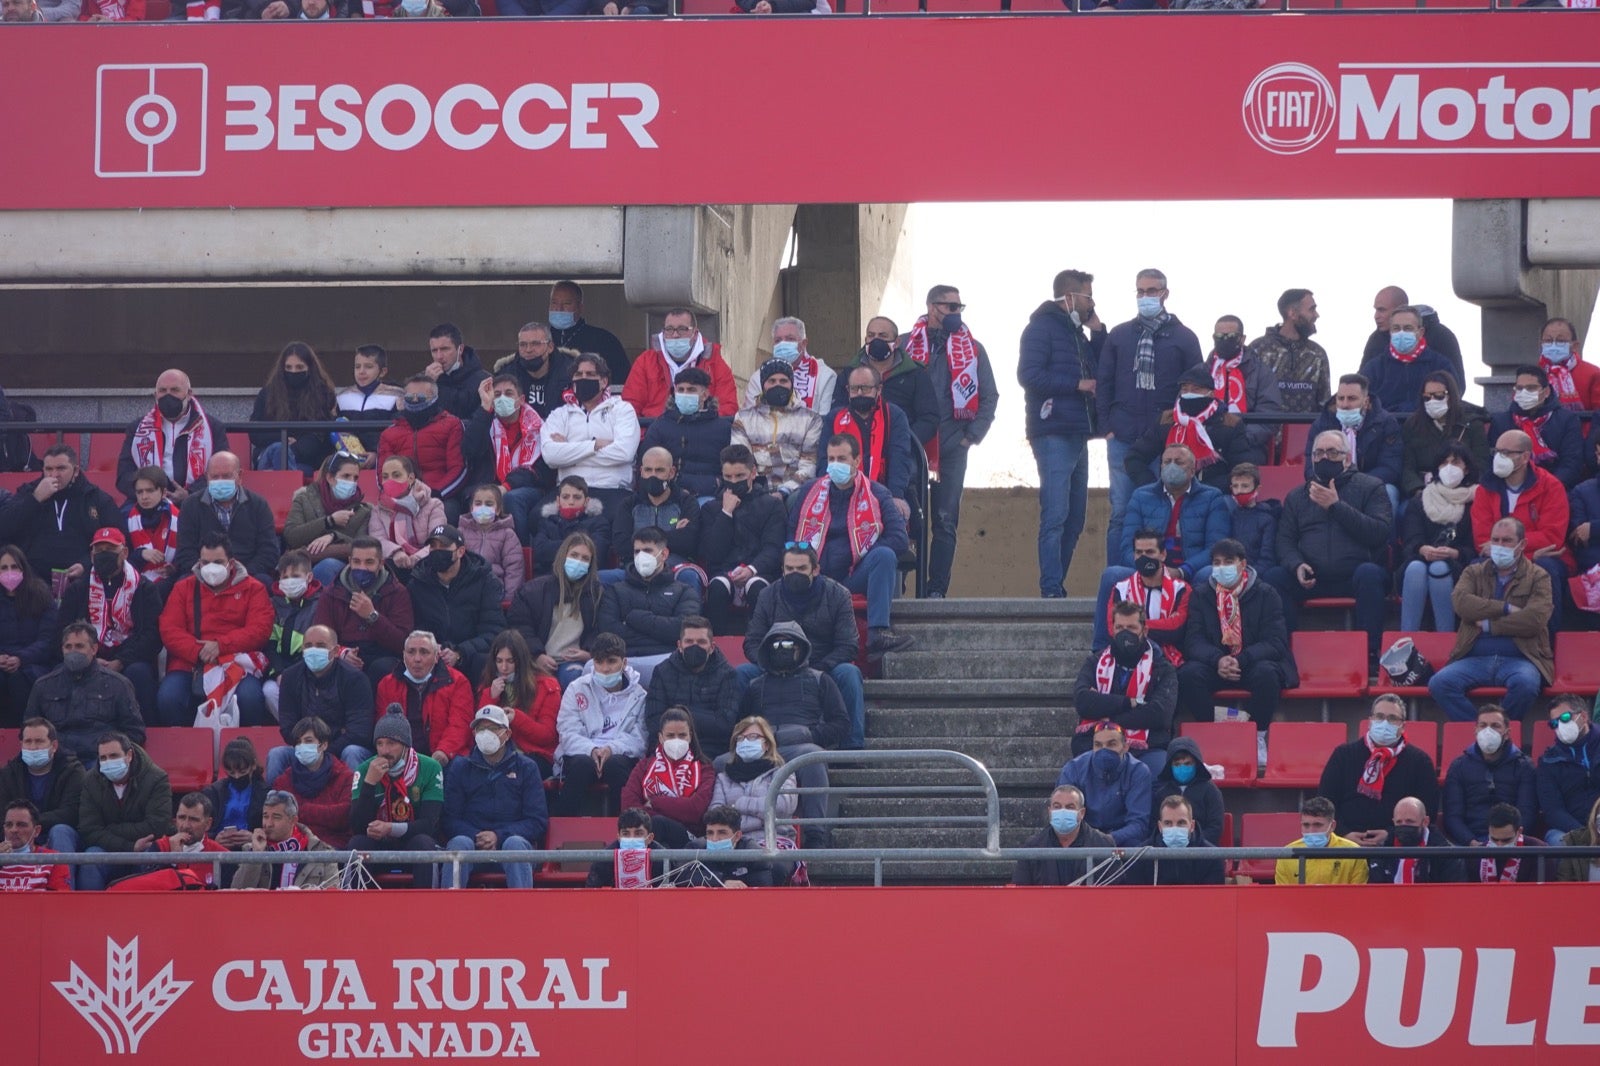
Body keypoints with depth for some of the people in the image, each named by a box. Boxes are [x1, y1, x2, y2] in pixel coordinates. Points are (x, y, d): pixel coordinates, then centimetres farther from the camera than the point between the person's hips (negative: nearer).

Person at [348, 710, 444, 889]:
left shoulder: (429, 769, -9)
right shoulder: (364, 770, -6)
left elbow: (429, 823, -14)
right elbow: (357, 827, -14)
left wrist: (392, 829, -29)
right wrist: (370, 782, -24)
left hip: (411, 846, -1)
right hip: (378, 847, 1)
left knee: (423, 843, -32)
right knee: (357, 843, -29)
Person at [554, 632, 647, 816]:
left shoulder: (638, 695, 10)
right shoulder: (577, 689, 14)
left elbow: (640, 739, -2)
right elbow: (568, 733, 2)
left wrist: (612, 749, -21)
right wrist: (592, 750, -18)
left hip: (621, 755, -1)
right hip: (582, 753, 1)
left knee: (615, 764, -36)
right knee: (582, 763, -35)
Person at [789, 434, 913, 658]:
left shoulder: (876, 494, 8)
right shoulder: (810, 493, 13)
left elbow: (899, 539, -3)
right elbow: (791, 537, 8)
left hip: (855, 576, 0)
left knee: (885, 556, -33)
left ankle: (878, 634, -43)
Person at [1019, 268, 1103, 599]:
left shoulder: (1076, 332, 21)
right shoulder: (1042, 327, -5)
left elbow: (1098, 374, 21)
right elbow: (1029, 374, -16)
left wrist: (1097, 333, 11)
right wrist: (1077, 384, -13)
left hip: (1076, 434, 9)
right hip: (1053, 434, -9)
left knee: (1075, 516, 9)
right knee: (1055, 514, -14)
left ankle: (1056, 585, 13)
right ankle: (1051, 589, -17)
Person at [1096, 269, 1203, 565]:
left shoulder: (1183, 338, 7)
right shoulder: (1118, 336, 12)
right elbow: (1103, 383, 12)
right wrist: (1107, 426, 2)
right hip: (1123, 438, 2)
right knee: (1121, 512, 1)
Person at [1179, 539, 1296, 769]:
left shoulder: (1265, 594, -2)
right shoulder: (1201, 595, 5)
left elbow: (1275, 643, -11)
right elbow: (1194, 641, -4)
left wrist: (1241, 661, -28)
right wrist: (1218, 660, -27)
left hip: (1253, 664, -2)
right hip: (1214, 665, 2)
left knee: (1266, 673, -37)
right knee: (1188, 674, -29)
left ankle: (1258, 737, -18)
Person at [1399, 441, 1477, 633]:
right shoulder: (1421, 501, 22)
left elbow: (1476, 547, 2)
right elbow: (1410, 539, 6)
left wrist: (1455, 553, -18)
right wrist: (1423, 550, -18)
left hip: (1457, 567, -2)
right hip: (1421, 559, 2)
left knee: (1439, 569, -37)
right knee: (1416, 568, -35)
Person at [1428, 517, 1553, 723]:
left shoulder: (1538, 577, 10)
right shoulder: (1474, 573, 18)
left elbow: (1535, 619, -7)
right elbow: (1460, 603, -4)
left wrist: (1488, 625, -3)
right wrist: (1506, 609, -8)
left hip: (1518, 659, -2)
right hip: (1476, 658, 2)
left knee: (1525, 683, -37)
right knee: (1439, 683, -27)